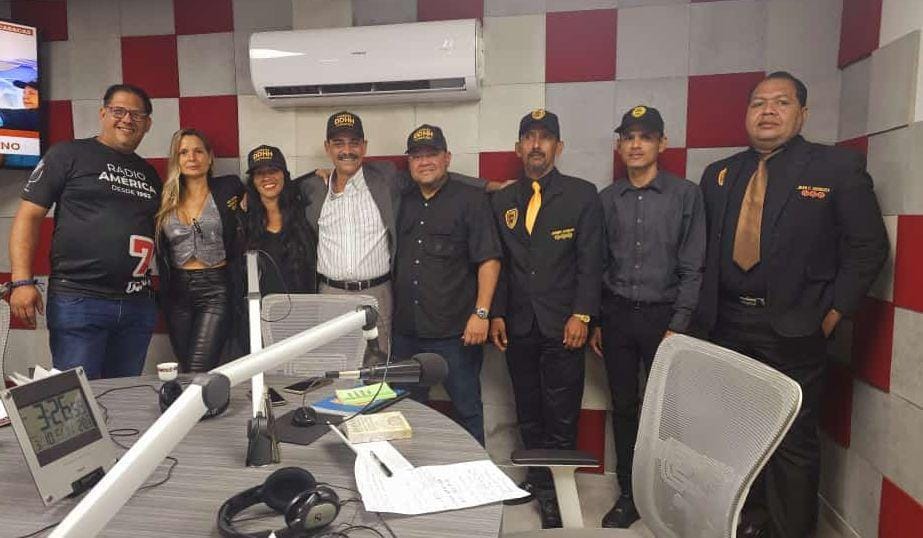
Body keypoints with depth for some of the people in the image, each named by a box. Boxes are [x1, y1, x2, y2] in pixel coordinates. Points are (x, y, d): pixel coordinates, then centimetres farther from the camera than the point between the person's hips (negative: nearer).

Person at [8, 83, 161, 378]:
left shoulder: (149, 174, 17)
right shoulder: (68, 154, 2)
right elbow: (29, 215, -2)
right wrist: (22, 282, -12)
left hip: (138, 305, 5)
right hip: (77, 300, -5)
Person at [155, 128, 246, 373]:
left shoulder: (229, 188, 0)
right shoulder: (166, 199, 8)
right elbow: (161, 251, 15)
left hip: (216, 290, -4)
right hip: (177, 291, 4)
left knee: (199, 373, -12)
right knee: (184, 369, 12)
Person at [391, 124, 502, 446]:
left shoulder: (471, 199, -3)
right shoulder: (403, 202, 13)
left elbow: (488, 260, -9)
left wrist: (481, 313, -16)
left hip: (455, 332, -5)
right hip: (406, 330, 6)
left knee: (467, 408, 6)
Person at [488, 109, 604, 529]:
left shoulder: (582, 195, -1)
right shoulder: (502, 200, 10)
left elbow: (590, 261, -5)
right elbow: (499, 262, 11)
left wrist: (581, 315, -11)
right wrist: (496, 313, 5)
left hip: (562, 325, -3)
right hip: (518, 325, 4)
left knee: (560, 415, 2)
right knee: (528, 411, 13)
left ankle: (555, 492, 17)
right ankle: (536, 477, 29)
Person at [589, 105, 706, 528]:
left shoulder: (686, 195, -2)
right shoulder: (607, 199, 6)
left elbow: (692, 267, -3)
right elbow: (597, 263, 8)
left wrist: (677, 326, -9)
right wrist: (594, 322, 5)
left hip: (662, 315, -2)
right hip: (616, 315, 2)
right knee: (623, 406, 9)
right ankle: (628, 494, 23)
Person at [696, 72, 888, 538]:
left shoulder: (839, 168, -2)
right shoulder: (719, 175, 10)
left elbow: (867, 247, -4)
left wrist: (831, 315, -8)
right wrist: (707, 308, 3)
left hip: (794, 330, -4)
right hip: (728, 326, 4)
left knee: (793, 440, 5)